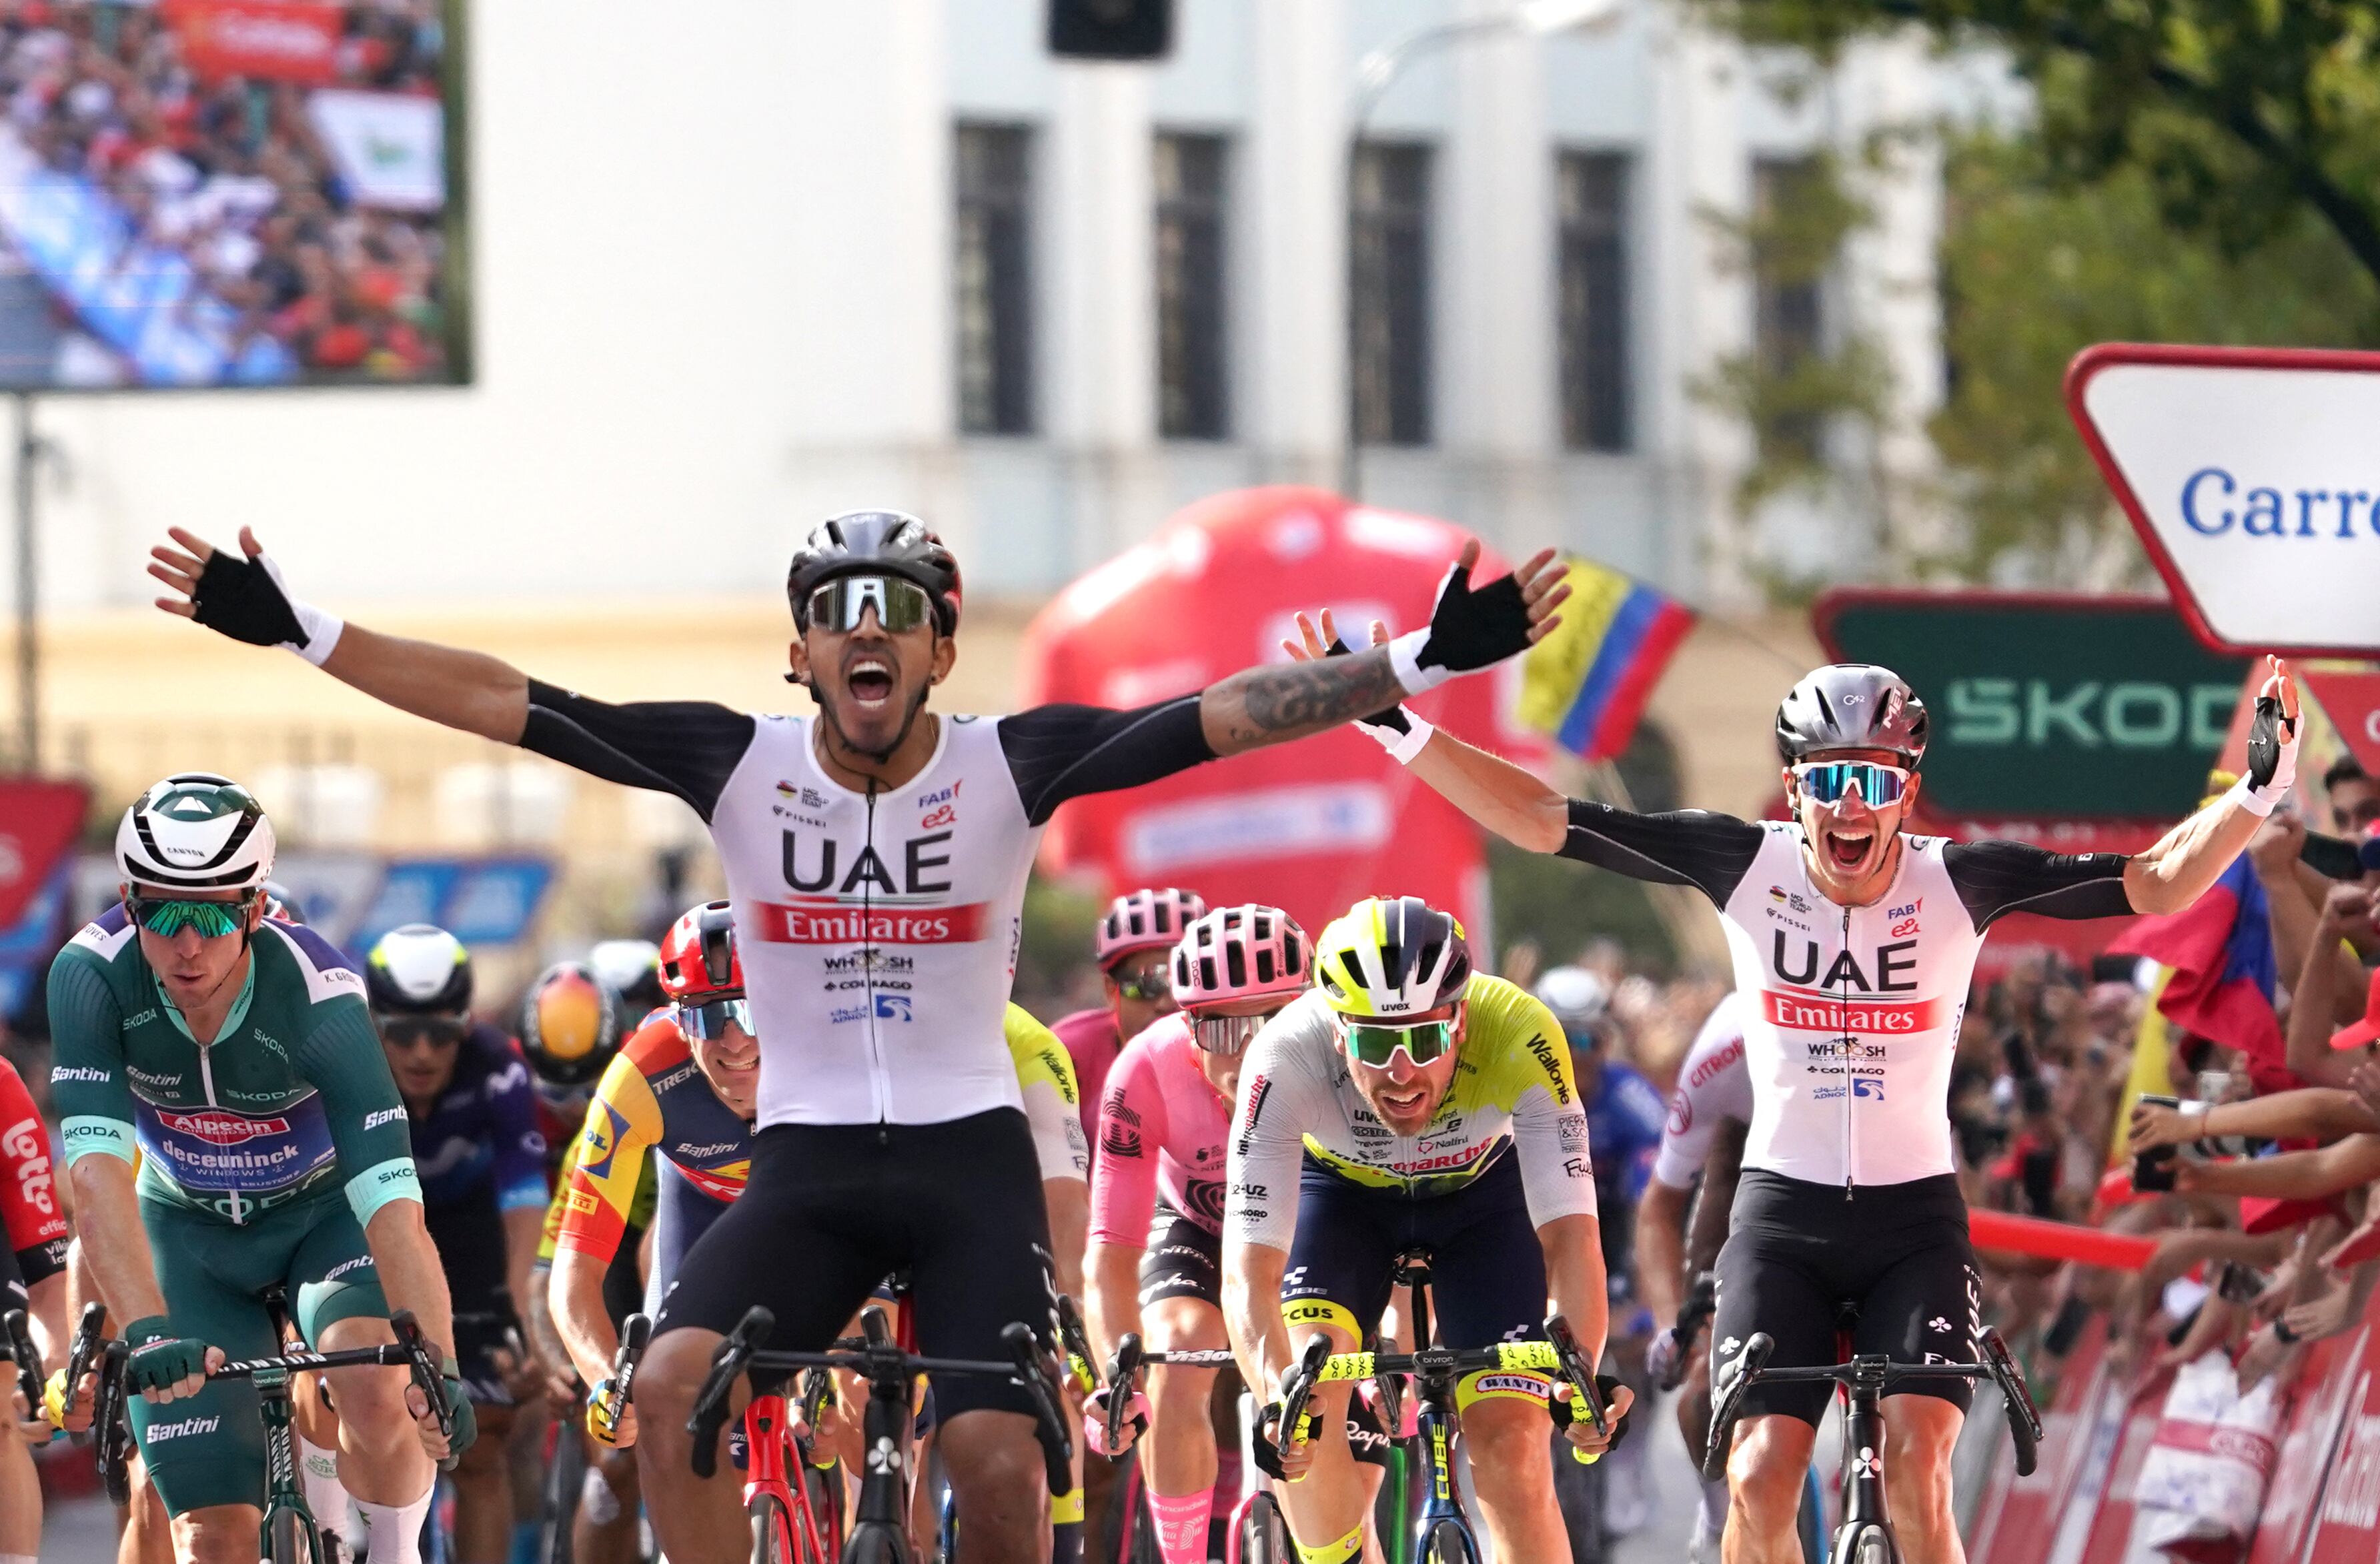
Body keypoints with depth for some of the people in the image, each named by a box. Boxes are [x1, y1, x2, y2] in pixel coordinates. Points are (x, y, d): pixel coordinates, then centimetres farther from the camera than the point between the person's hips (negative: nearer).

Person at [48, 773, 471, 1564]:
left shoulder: (318, 994, -33)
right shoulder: (91, 976, -29)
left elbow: (391, 1202, -40)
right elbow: (98, 1176, -38)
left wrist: (439, 1368, -51)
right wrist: (146, 1331, -52)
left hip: (325, 1211, -1)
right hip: (187, 1229, 1)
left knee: (376, 1391, -32)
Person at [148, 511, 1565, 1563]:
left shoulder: (1008, 767, -7)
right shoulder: (741, 766, -6)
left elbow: (1226, 719, -14)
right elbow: (506, 703, -9)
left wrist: (1426, 664, -24)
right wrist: (297, 631, -14)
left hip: (970, 1152, -1)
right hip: (808, 1161, 1)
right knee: (672, 1388, -23)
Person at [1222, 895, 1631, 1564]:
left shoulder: (1520, 1037, -38)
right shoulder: (1286, 1058, -38)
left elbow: (1570, 1232, -41)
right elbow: (1249, 1270, -41)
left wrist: (1581, 1368, -59)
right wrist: (1275, 1395, -60)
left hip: (1479, 1190, 0)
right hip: (1341, 1190, 0)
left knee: (1511, 1450, -14)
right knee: (1305, 1396, -25)